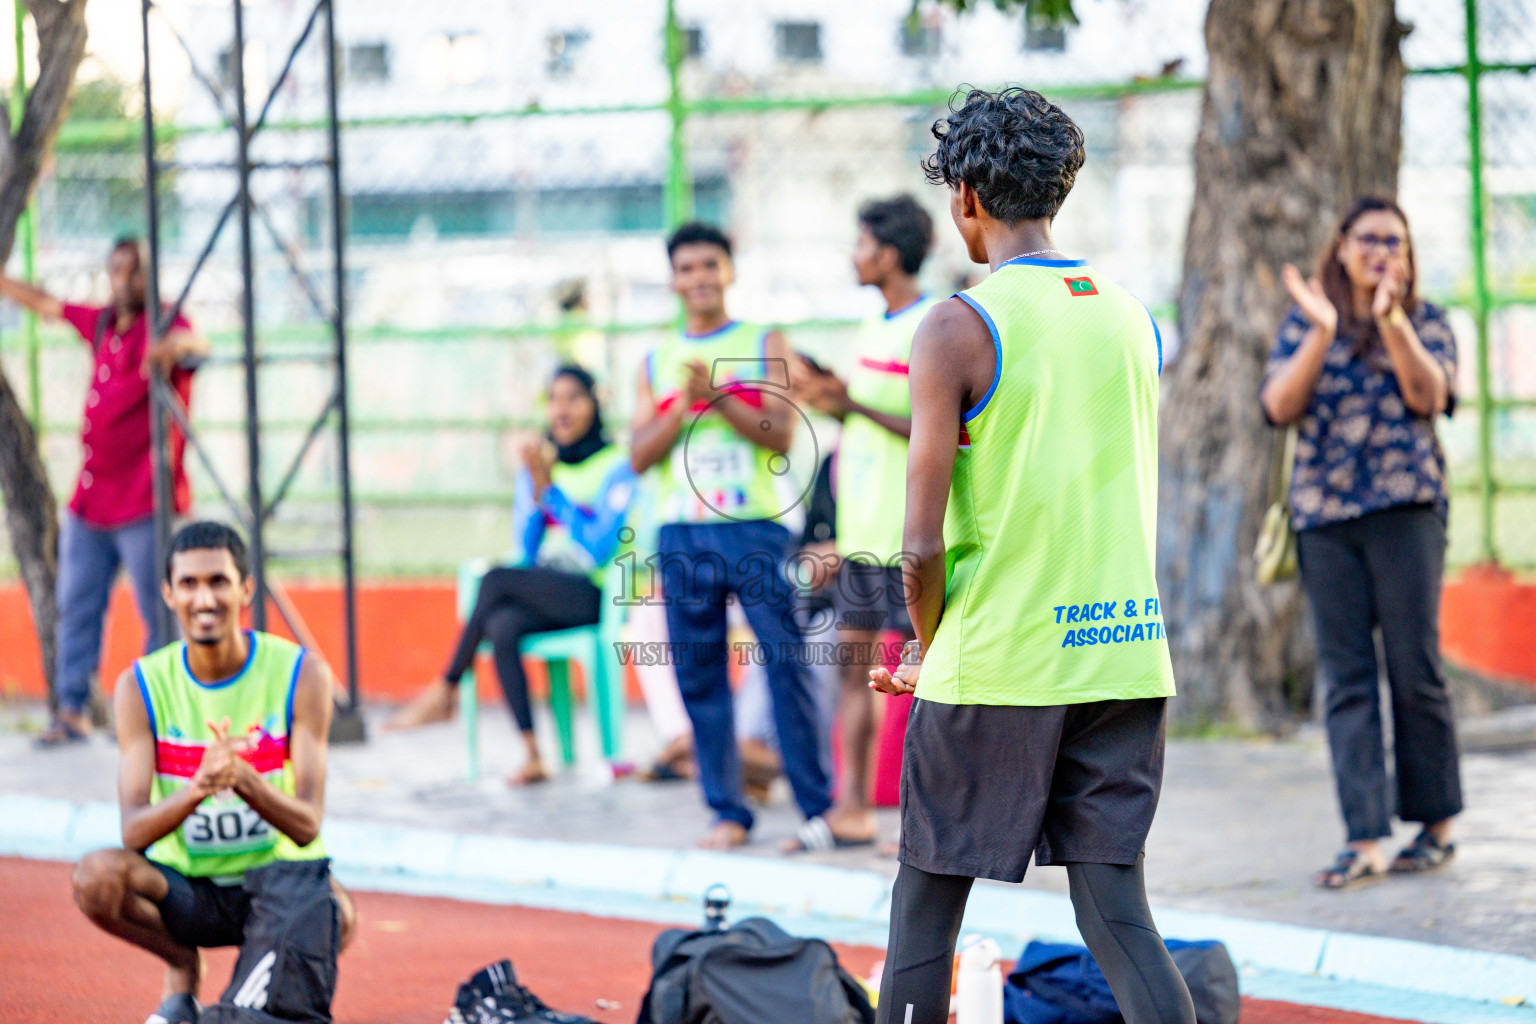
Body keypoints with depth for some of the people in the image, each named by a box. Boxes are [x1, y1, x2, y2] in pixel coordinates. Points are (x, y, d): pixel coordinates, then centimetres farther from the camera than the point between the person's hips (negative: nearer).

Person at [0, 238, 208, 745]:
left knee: (161, 616, -4)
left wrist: (172, 347, -55)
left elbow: (195, 344, -32)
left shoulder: (164, 326, -9)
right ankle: (72, 710, 17)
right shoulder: (101, 323, 12)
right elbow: (43, 303, 27)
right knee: (76, 608, 10)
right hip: (89, 504, 8)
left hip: (144, 507, -8)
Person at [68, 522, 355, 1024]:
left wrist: (244, 779, -38)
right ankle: (181, 969, 2)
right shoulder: (141, 686, -7)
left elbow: (307, 826, -16)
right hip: (184, 890, 1)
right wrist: (196, 789, -38)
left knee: (336, 913, -35)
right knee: (97, 875, -30)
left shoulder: (301, 674, -10)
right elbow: (133, 832, -16)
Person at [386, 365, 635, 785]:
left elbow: (600, 549, -13)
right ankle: (532, 757, -32)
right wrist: (536, 487, -6)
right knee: (501, 628, -29)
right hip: (544, 590, 5)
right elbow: (527, 549, 9)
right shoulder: (540, 463, 13)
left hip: (591, 593, -5)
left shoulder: (616, 467, -3)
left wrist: (550, 487, -15)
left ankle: (444, 691, -13)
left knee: (498, 580, -27)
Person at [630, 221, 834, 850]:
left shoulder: (764, 346, 7)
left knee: (785, 664, -8)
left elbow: (781, 434, -4)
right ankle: (727, 813, 8)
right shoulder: (657, 363, 14)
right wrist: (685, 404, -8)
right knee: (699, 675, 2)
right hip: (682, 536, 3)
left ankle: (818, 806, -3)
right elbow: (640, 455, 7)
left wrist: (718, 396, -16)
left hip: (754, 527, -3)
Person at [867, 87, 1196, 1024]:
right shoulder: (1131, 316, 10)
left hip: (999, 665, -5)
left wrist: (928, 653, 7)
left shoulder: (960, 328, -9)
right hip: (1125, 655, 5)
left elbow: (924, 544, -12)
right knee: (1116, 908, 5)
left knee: (925, 910, 7)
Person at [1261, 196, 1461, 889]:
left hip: (1406, 507, -2)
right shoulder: (1304, 324, 12)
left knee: (1416, 670, -2)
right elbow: (1279, 405, -3)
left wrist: (1391, 320, -19)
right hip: (1324, 516, 2)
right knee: (1347, 678, -2)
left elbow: (1429, 396, -9)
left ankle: (1437, 823, 10)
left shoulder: (1426, 322, 9)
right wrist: (1323, 333, -14)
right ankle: (1365, 838, -5)